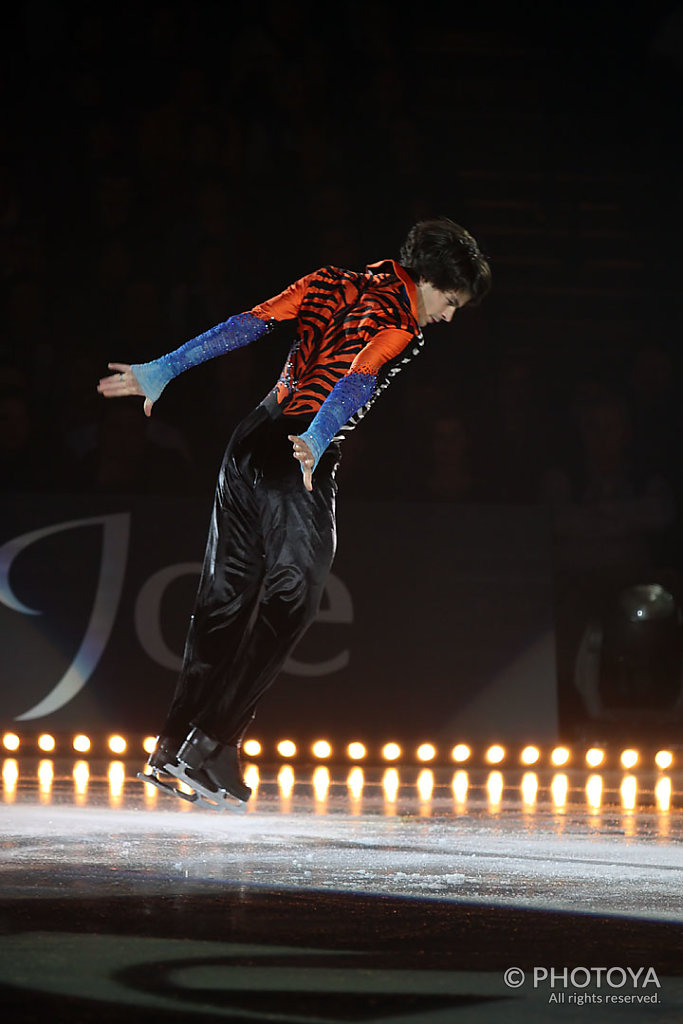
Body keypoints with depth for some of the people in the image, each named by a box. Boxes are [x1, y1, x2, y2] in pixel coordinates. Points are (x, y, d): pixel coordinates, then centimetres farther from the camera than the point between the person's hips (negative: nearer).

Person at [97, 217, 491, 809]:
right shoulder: (401, 325, -4)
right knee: (290, 601, -1)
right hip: (304, 462, -8)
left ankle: (174, 748, 14)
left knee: (227, 595, 13)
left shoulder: (333, 283, 17)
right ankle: (211, 749, -6)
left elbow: (250, 323, 9)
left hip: (251, 442, 8)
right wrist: (317, 442, -38)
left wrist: (163, 371, 5)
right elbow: (359, 380, -23)